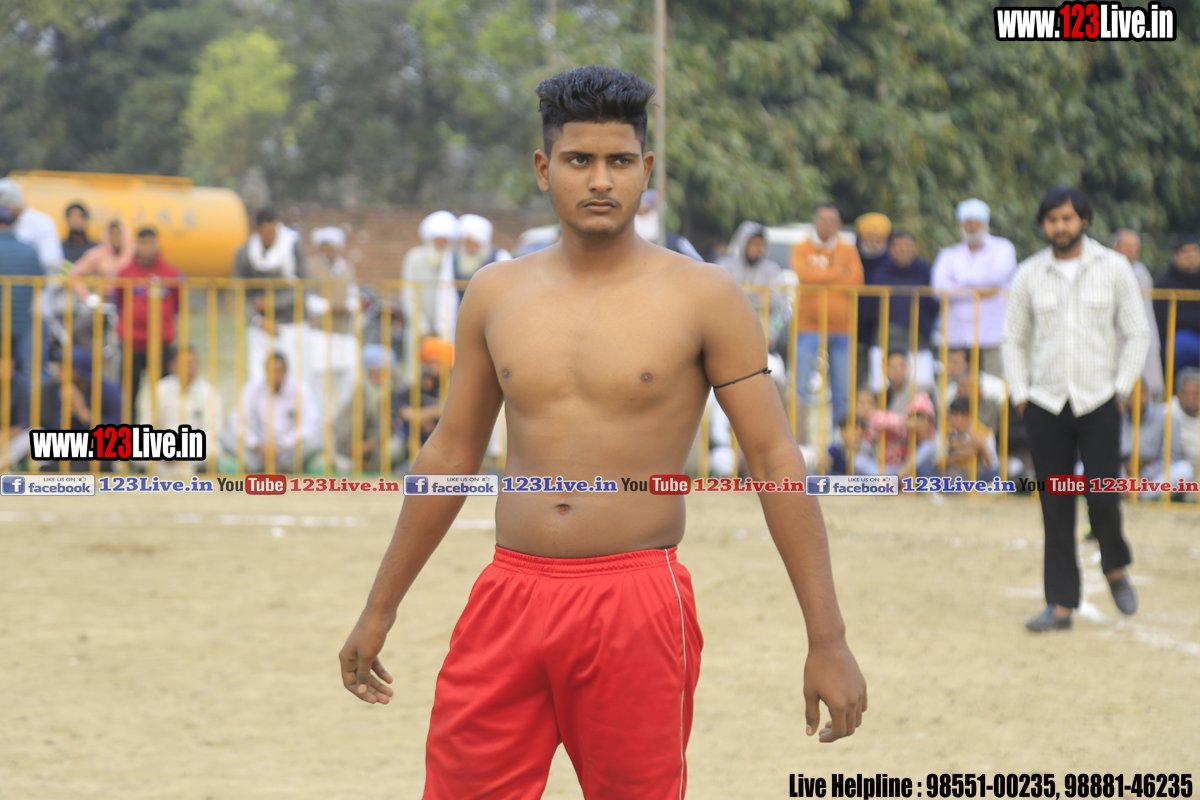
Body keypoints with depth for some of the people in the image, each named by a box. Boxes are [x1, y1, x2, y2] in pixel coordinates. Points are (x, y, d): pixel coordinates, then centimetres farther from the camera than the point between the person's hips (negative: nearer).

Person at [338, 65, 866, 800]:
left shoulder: (703, 298, -2)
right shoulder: (497, 293, 9)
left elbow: (776, 460, -2)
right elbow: (451, 454, 19)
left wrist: (828, 641, -7)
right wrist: (380, 609, 21)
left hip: (637, 606, -3)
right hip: (510, 598, 3)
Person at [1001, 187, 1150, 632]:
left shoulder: (1113, 269, 2)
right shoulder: (1029, 275, 6)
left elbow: (1137, 333, 5)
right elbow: (1013, 339, 13)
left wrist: (1122, 388, -2)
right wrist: (1020, 394, 3)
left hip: (1098, 403, -2)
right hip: (1045, 406, 2)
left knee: (1103, 501, -9)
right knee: (1055, 511, 0)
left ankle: (1116, 568, 21)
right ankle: (1061, 604, 4)